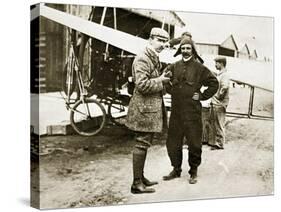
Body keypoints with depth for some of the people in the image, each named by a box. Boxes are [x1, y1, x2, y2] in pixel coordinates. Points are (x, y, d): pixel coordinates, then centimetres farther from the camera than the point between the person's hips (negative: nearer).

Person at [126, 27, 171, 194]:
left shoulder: (155, 59, 18)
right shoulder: (142, 59, -14)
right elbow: (142, 85, -24)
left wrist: (163, 80, 12)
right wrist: (160, 81, -14)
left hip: (152, 107, 10)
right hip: (144, 108, -10)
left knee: (144, 144, 15)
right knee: (142, 144, -7)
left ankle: (141, 177, 25)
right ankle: (137, 184, -1)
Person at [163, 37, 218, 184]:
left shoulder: (199, 68, -2)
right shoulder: (174, 67, 8)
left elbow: (214, 83, 3)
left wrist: (202, 96, -3)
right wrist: (170, 91, 7)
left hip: (192, 112, -3)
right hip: (176, 111, 4)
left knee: (194, 143, 3)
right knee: (173, 142, 8)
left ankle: (193, 172, 17)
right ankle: (176, 169, 24)